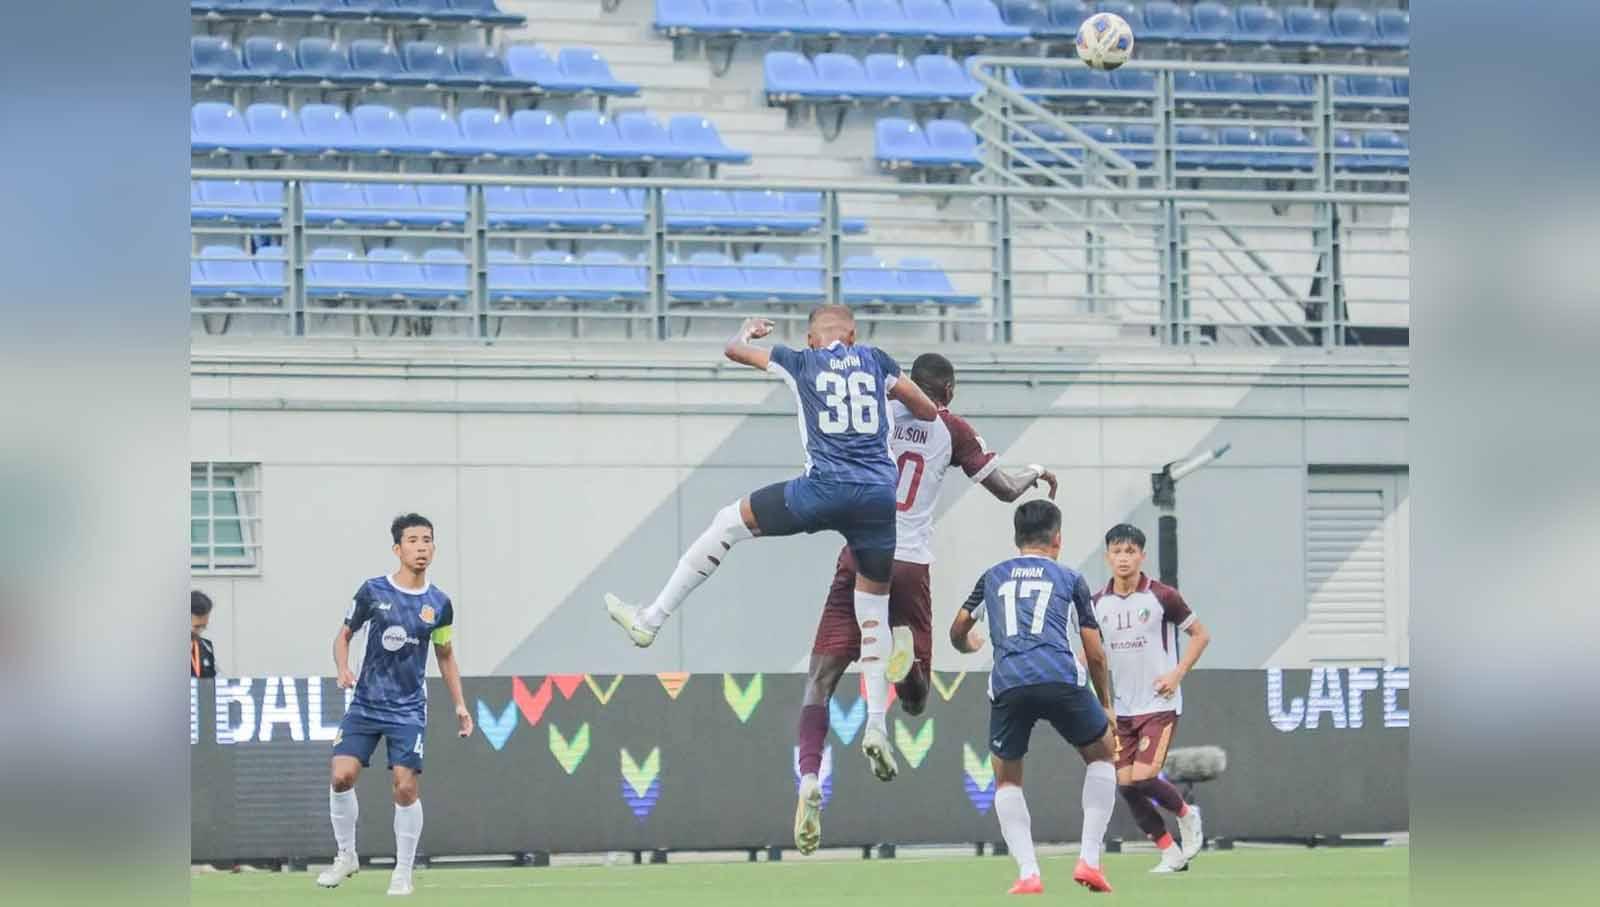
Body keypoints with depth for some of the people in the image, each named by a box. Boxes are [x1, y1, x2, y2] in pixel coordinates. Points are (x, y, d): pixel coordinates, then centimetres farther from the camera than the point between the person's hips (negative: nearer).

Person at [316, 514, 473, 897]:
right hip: (366, 703, 0)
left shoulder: (439, 603, 1)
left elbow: (446, 656, 14)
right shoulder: (373, 591, -4)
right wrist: (343, 669, -12)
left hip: (408, 710, 0)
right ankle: (346, 856, 12)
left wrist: (460, 705, 9)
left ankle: (403, 874, 7)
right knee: (342, 776, -10)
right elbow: (344, 634, 7)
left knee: (406, 788, -8)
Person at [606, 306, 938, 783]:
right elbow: (930, 412, 23)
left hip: (826, 488, -2)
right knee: (874, 609, 16)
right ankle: (876, 726, 6)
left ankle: (651, 621, 20)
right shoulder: (876, 360, 17)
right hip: (881, 496, 2)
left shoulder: (800, 361, 13)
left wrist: (750, 329, 51)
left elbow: (734, 349, 28)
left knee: (730, 521, 18)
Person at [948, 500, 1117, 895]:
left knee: (1006, 779, 21)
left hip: (1007, 683, 1)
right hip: (1061, 678, -1)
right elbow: (1095, 654, 18)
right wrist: (1106, 705, 33)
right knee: (1101, 756, 23)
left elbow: (958, 633, 34)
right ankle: (1089, 859, 10)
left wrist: (970, 645, 59)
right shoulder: (1069, 579, 20)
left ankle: (1028, 873, 4)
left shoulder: (993, 577, 25)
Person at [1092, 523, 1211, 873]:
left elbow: (1200, 635, 0)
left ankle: (1186, 814, 15)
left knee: (1143, 777, -16)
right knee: (1126, 784, -2)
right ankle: (1170, 853, 11)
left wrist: (1177, 673, -11)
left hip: (1159, 704, -5)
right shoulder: (1098, 604, 3)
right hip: (1122, 709, 5)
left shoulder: (1162, 597, -9)